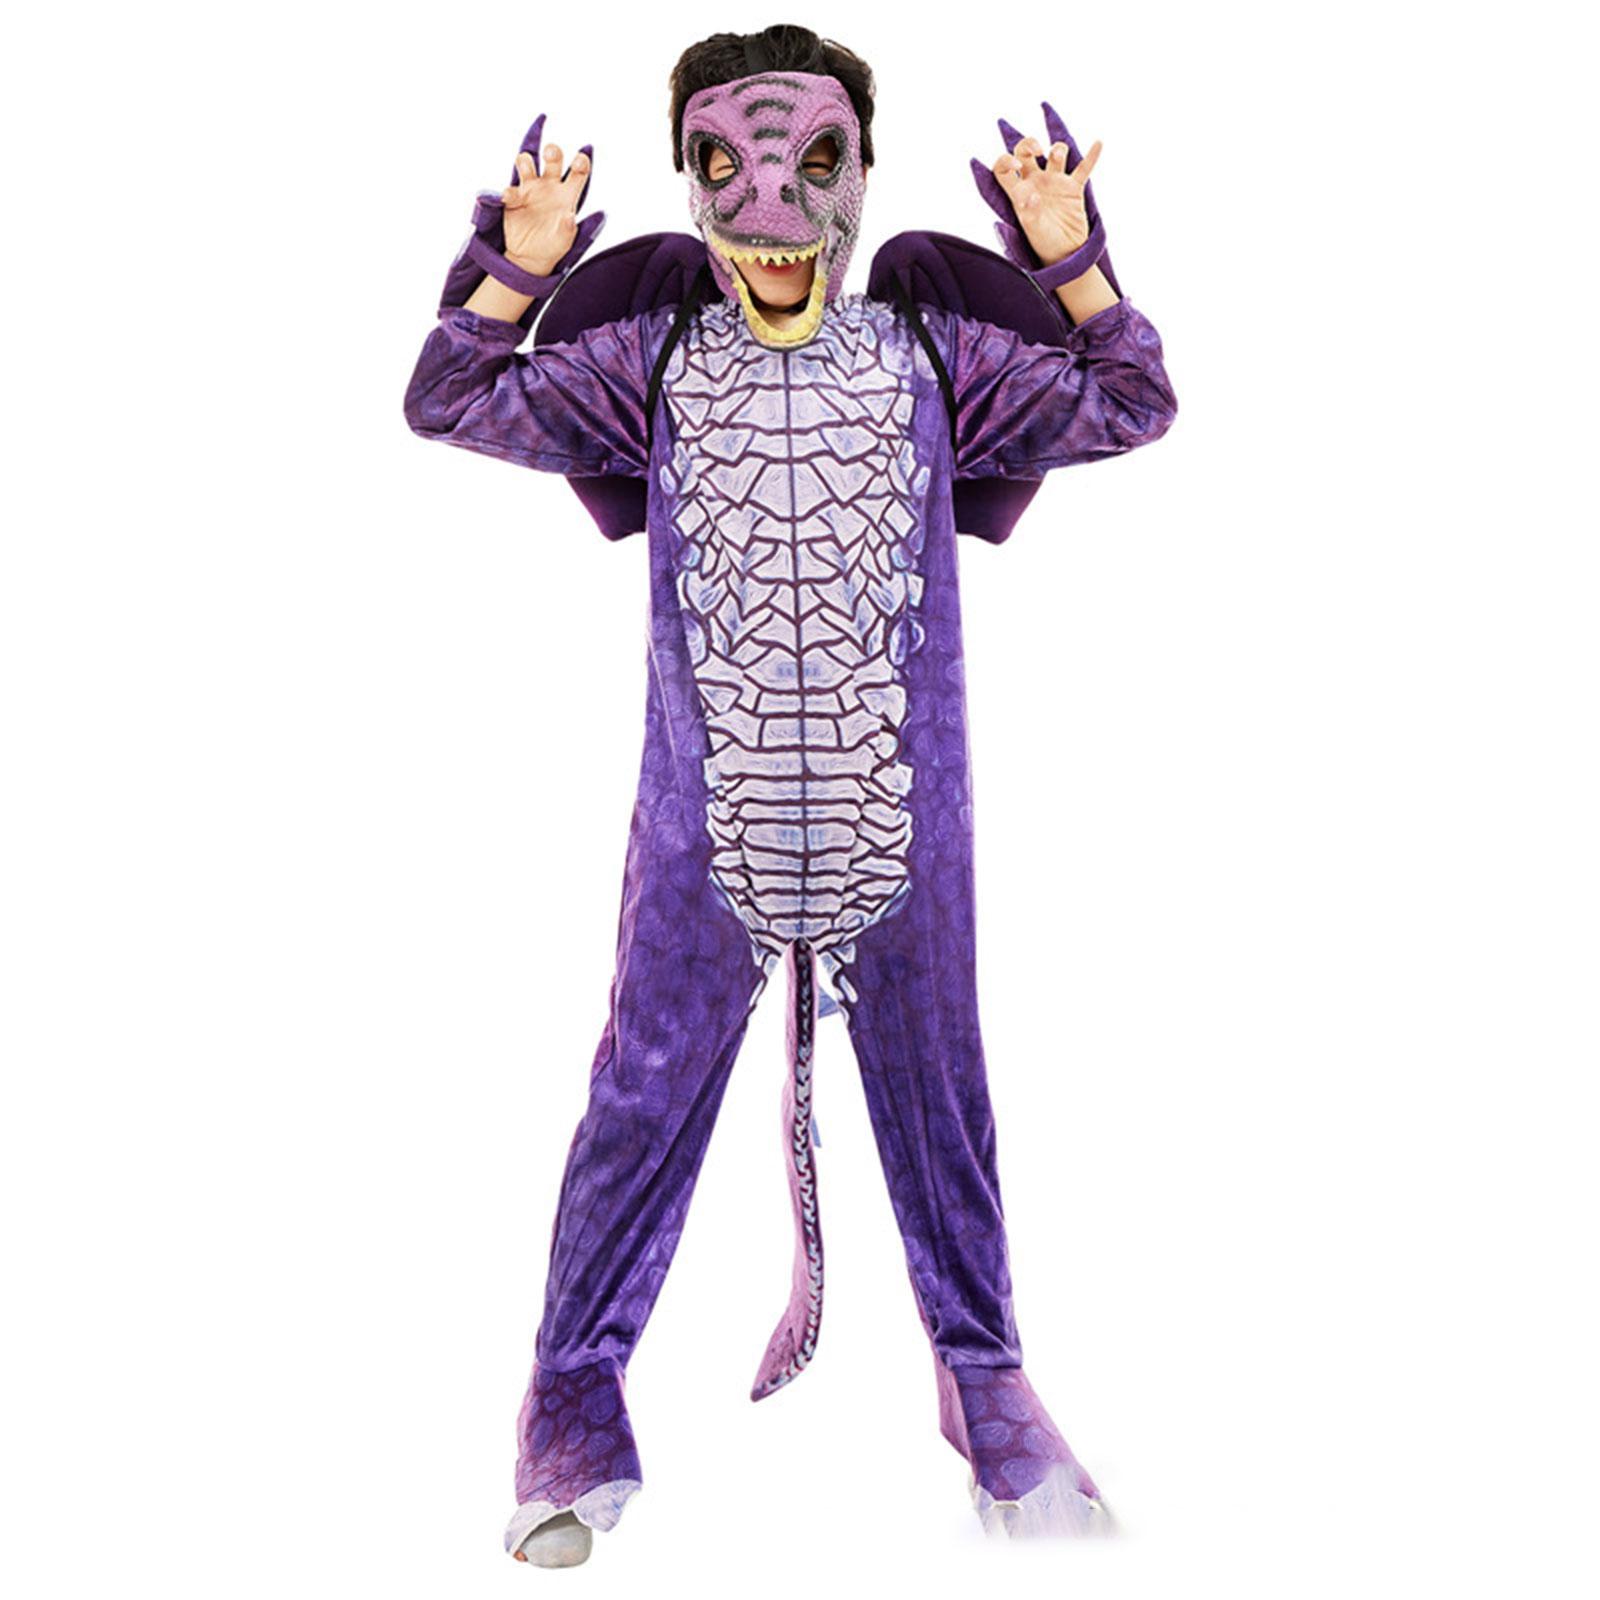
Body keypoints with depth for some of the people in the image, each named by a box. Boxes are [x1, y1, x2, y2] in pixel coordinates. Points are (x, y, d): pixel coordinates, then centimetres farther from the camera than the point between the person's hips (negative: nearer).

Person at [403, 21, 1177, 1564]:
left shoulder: (933, 360, 6)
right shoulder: (648, 365, 5)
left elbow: (1130, 404, 10)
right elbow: (448, 401, 8)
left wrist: (1064, 256, 1)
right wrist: (521, 269, -4)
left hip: (900, 814, 1)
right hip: (706, 819, 0)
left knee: (927, 1084, 14)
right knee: (648, 1093, 6)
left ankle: (985, 1377, 33)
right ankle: (577, 1399, 23)